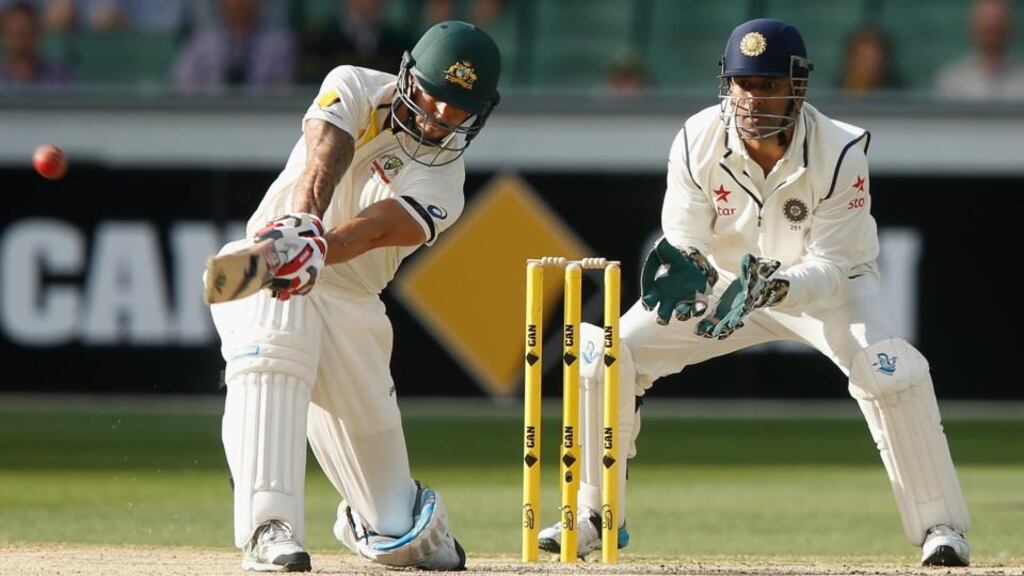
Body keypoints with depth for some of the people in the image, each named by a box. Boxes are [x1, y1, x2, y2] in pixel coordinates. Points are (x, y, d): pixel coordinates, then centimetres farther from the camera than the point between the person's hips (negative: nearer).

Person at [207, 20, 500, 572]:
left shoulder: (440, 185, -10)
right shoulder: (357, 91, -7)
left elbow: (372, 228, -30)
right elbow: (323, 159, -27)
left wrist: (317, 251, -51)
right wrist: (302, 223, -49)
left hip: (348, 302, 2)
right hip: (263, 274, -2)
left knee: (372, 439, 6)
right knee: (271, 360, -33)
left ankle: (379, 523, 44)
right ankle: (269, 529, -41)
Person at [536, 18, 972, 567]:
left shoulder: (839, 152, -29)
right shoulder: (697, 141, -24)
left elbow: (831, 267, -28)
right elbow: (685, 243, -21)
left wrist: (777, 289, -48)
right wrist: (686, 271, -46)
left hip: (825, 284, -3)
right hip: (727, 276, 3)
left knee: (890, 372, -31)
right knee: (611, 353, -11)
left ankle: (940, 525, -18)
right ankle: (594, 516, 6)